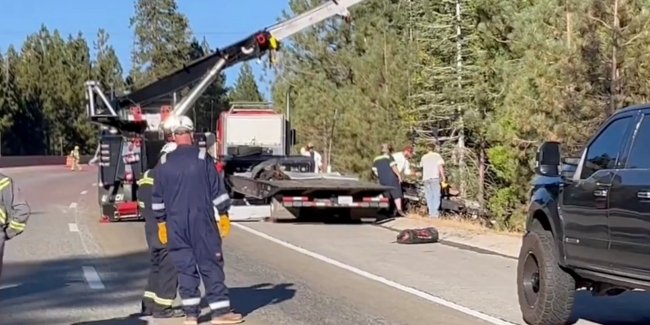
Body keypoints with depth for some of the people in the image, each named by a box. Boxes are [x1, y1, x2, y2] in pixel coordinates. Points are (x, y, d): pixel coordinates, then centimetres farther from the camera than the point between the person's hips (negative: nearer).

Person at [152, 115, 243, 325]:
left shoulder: (164, 163, 4)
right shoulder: (203, 158, -5)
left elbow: (158, 197, 8)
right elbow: (217, 189, -4)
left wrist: (161, 222, 17)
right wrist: (223, 212, 7)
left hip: (176, 223, 3)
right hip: (202, 220, -3)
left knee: (184, 266, 8)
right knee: (211, 264, 2)